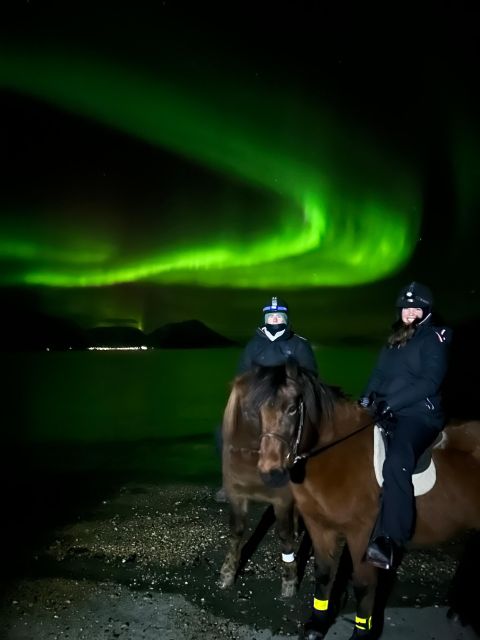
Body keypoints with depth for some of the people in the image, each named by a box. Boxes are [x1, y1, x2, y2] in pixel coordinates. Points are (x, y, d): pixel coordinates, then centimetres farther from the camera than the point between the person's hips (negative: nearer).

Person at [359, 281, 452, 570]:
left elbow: (430, 382, -14)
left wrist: (391, 403, -20)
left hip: (419, 414, -8)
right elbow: (380, 373, 20)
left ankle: (390, 541, -36)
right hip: (387, 413, 9)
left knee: (396, 465, -31)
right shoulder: (396, 339, 22)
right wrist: (367, 397, 0)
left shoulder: (434, 339, -2)